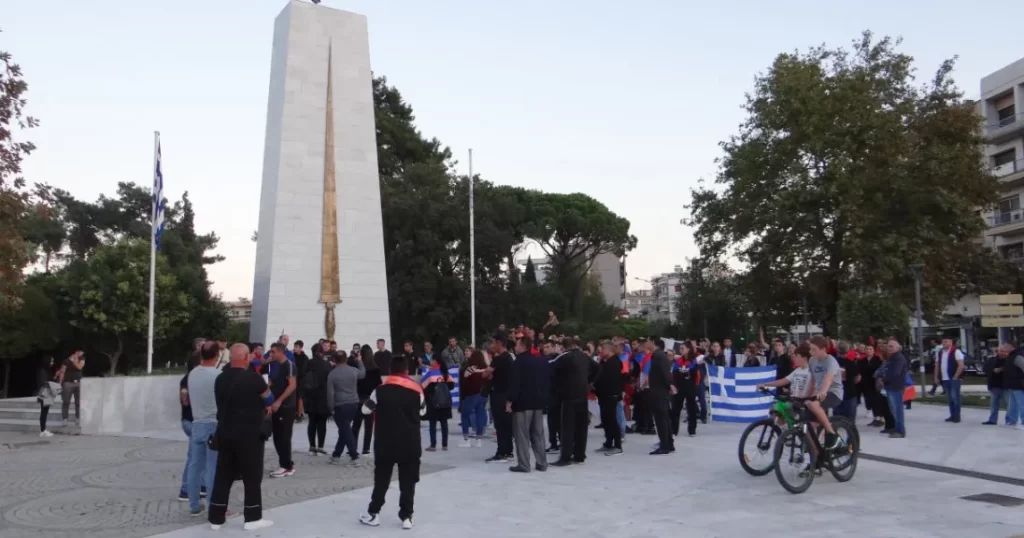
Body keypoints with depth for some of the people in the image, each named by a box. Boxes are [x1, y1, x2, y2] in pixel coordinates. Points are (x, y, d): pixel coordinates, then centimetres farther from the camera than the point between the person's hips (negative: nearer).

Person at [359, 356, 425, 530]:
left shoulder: (381, 390, -6)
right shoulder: (416, 389, -3)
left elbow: (365, 410, 5)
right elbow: (423, 411, 11)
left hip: (386, 443, 0)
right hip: (410, 444, 0)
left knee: (381, 479, 13)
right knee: (408, 482, 7)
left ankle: (373, 513, 17)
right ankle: (406, 517, 7)